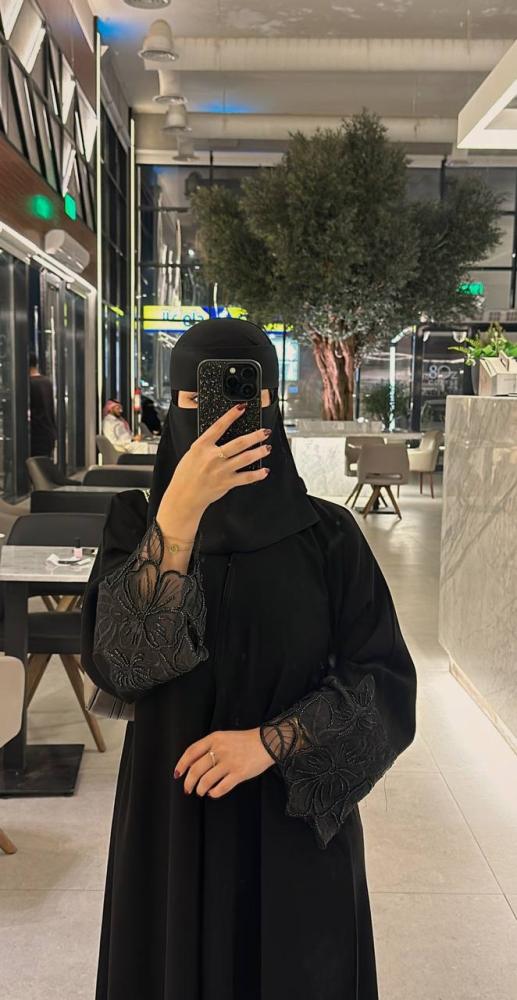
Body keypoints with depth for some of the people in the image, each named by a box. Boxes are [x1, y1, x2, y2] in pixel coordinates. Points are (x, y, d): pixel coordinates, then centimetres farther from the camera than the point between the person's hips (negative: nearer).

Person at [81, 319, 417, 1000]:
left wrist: (271, 741, -21)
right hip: (174, 817, 1)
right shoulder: (137, 521, -6)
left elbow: (387, 682, -9)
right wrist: (181, 511, -30)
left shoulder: (328, 534, -7)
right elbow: (117, 663, -21)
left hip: (298, 822, 0)